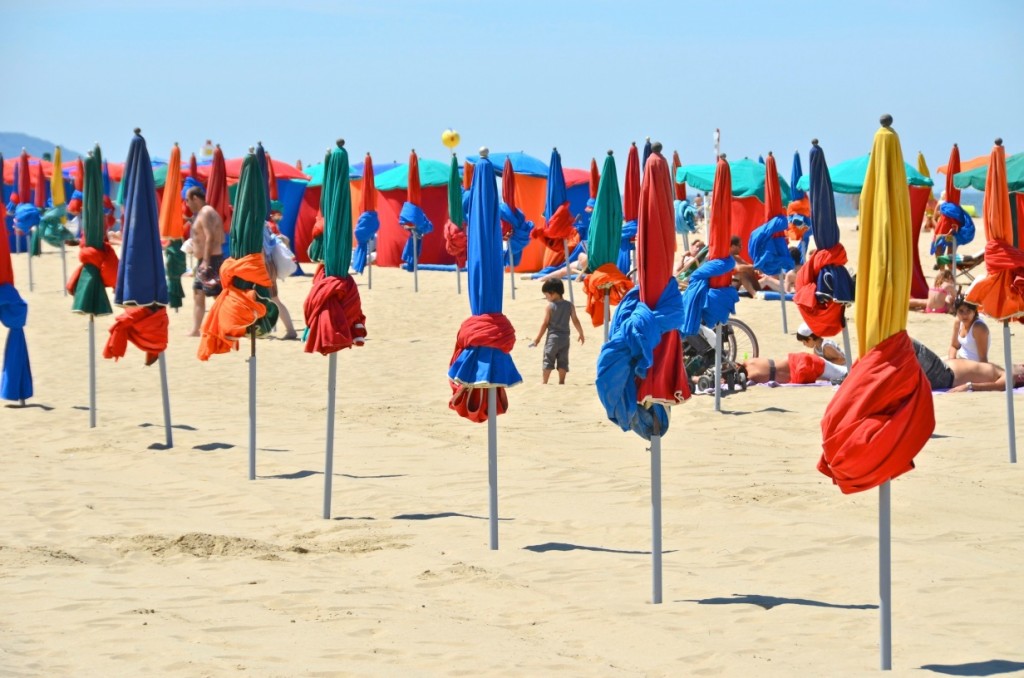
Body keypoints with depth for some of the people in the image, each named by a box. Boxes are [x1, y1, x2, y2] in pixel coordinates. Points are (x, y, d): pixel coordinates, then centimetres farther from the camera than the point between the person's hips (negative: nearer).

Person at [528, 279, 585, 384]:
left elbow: (545, 324, -8)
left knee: (548, 360, 3)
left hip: (553, 337, -4)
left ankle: (544, 381, 2)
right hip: (565, 338, 4)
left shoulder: (550, 306, -10)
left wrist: (538, 338, -1)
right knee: (563, 361, 9)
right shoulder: (570, 306, 3)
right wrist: (581, 334, 17)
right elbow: (576, 321, 5)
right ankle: (561, 381, 6)